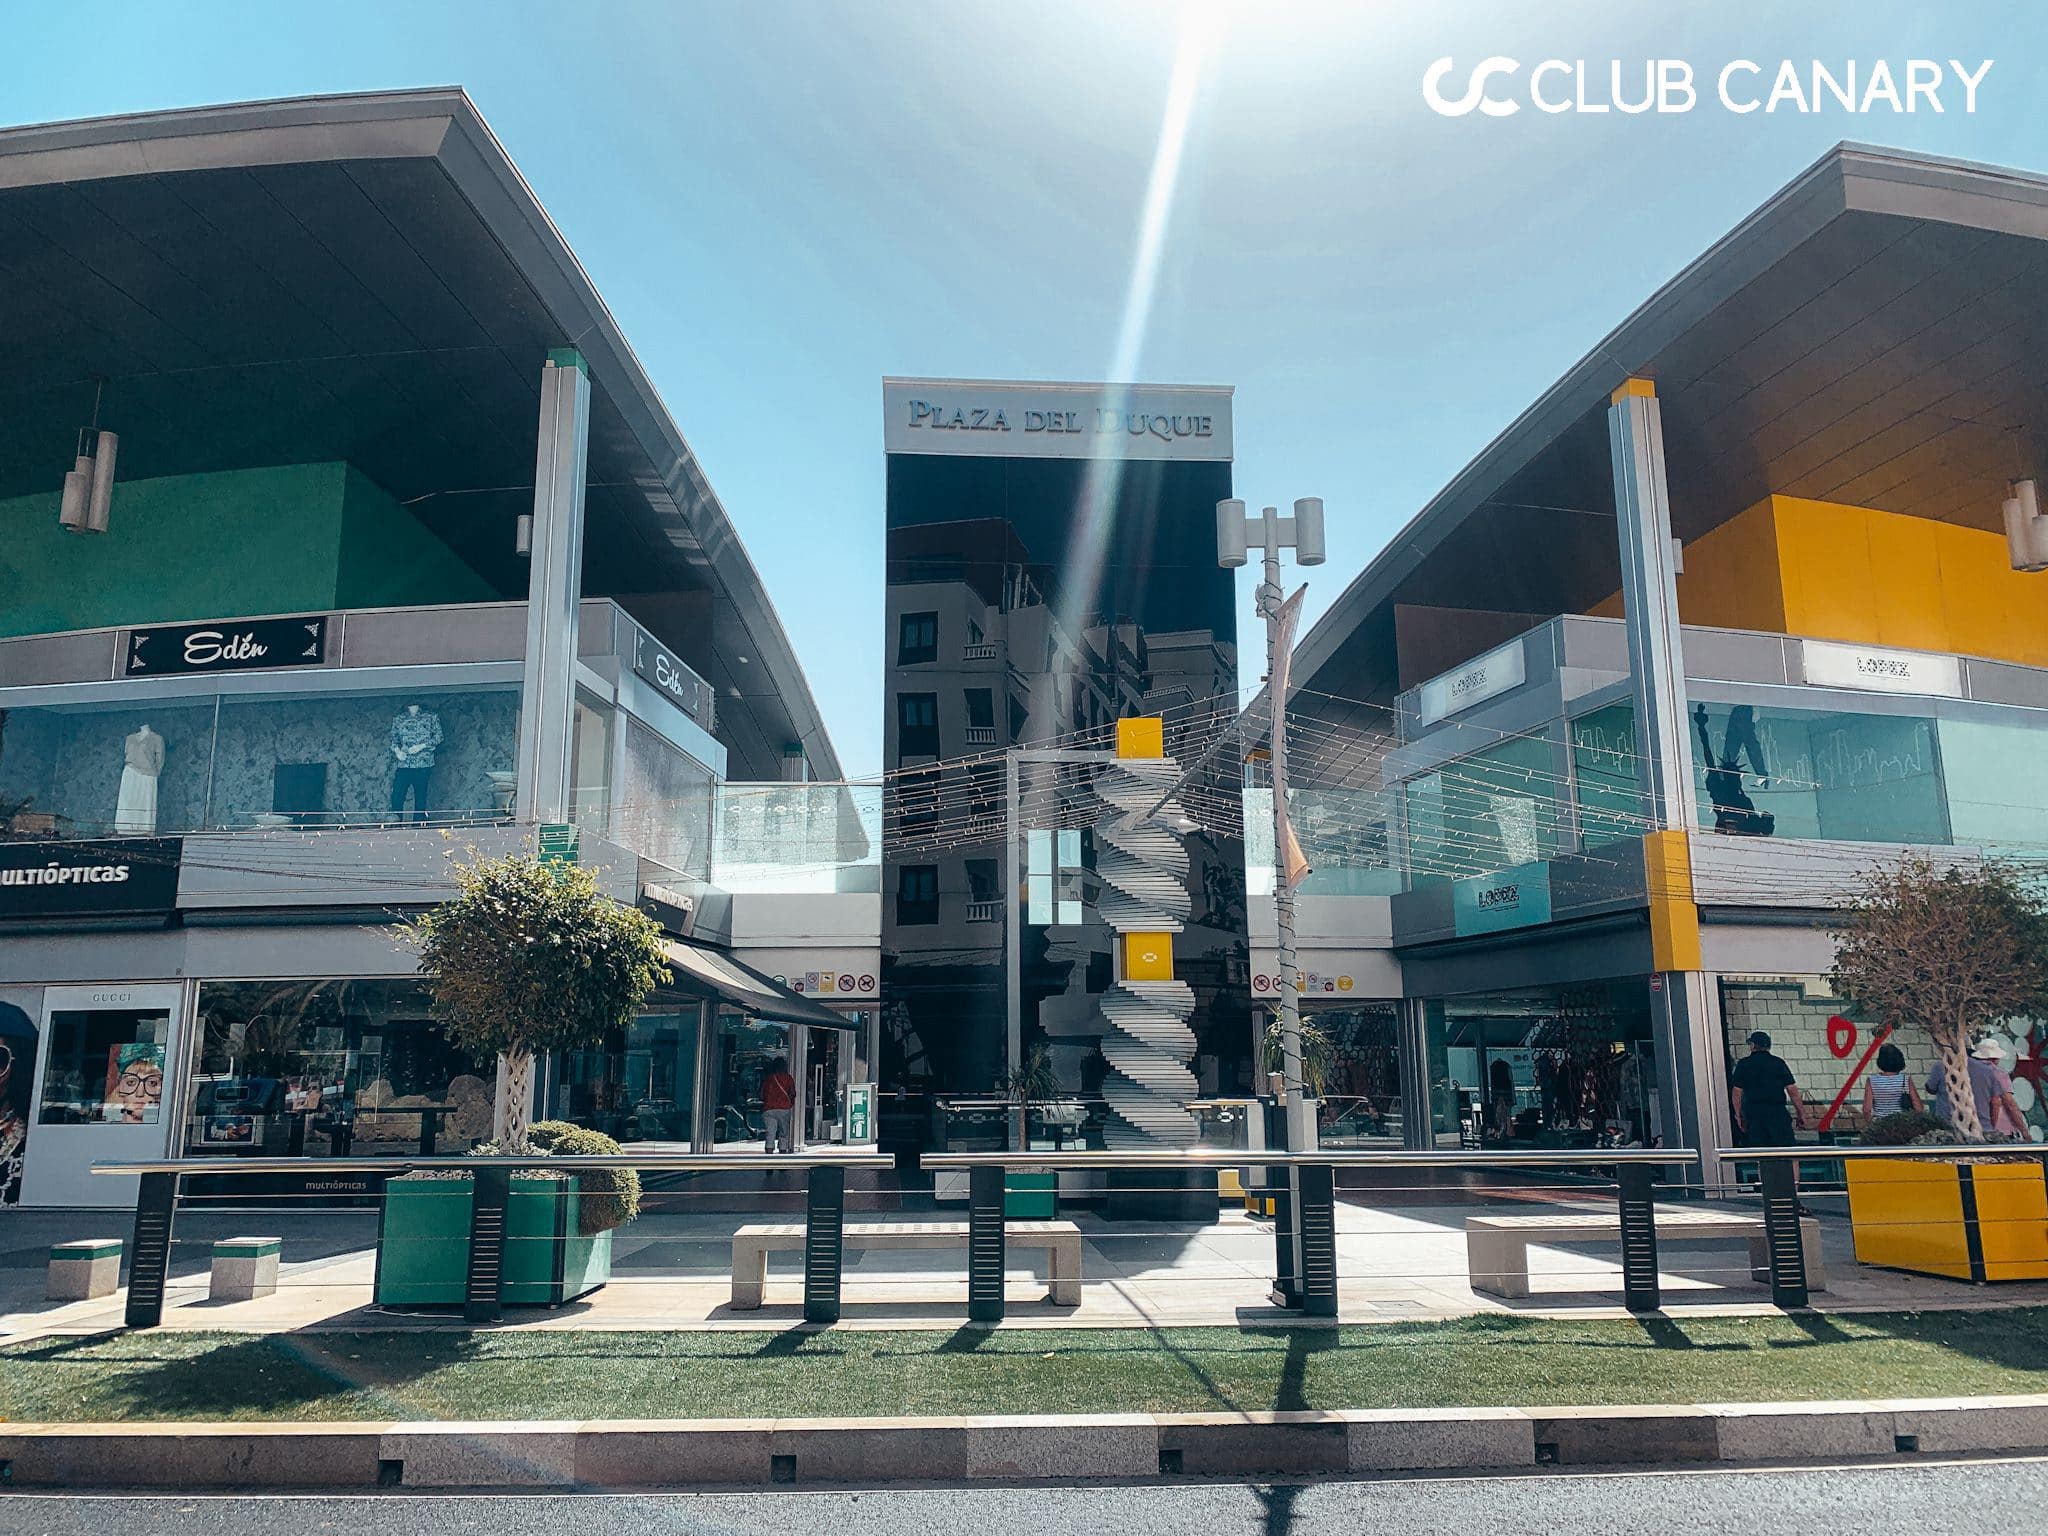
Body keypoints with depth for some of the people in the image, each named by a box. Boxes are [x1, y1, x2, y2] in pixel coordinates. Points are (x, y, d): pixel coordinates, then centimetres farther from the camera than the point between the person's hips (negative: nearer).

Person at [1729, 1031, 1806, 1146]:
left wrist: (1738, 1116, 9)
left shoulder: (1743, 1064, 3)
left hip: (1753, 1113, 0)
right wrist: (1801, 1113, 7)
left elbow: (1736, 1093, 0)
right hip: (1778, 1112, 0)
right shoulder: (1778, 1063, 5)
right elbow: (1792, 1090, 0)